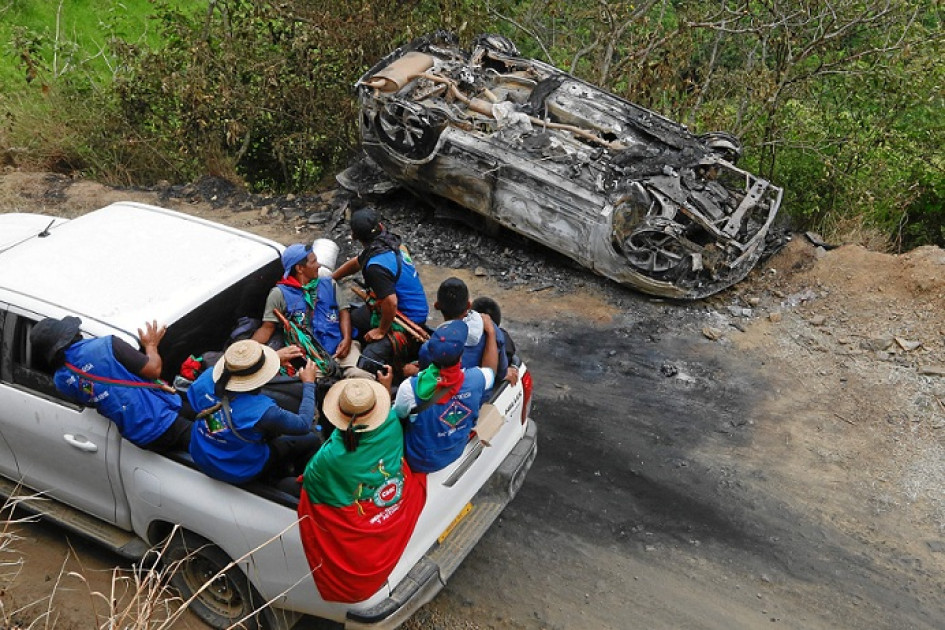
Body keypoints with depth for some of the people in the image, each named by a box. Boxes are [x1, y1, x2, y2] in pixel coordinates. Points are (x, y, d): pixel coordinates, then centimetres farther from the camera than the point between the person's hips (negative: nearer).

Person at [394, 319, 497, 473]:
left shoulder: (410, 388, -34)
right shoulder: (475, 379, -26)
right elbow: (490, 369, 1)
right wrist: (491, 332, 11)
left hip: (420, 462, -3)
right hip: (456, 453, 3)